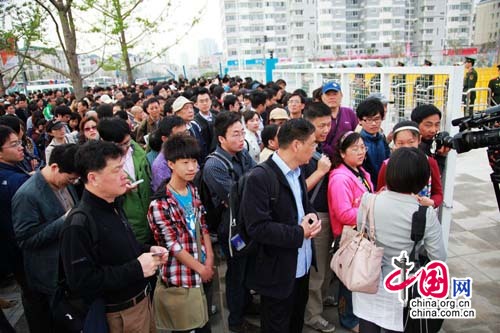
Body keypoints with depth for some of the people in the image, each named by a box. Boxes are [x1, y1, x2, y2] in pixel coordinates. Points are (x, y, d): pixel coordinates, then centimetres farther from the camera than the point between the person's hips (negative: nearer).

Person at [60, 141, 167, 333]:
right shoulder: (79, 225, -25)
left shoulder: (113, 206, 3)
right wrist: (136, 269, -26)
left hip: (142, 297, 8)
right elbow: (81, 282, -28)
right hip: (120, 314, -8)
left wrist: (148, 251, -2)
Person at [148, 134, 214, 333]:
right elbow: (173, 246, -18)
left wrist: (209, 259, -3)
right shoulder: (159, 204, -20)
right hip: (181, 277, -6)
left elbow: (203, 226, 6)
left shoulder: (194, 191, 1)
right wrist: (200, 268, -11)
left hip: (204, 272, 6)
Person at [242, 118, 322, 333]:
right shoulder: (260, 178, -23)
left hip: (302, 266, 8)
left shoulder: (297, 173, 6)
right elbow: (258, 227, -28)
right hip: (278, 273, -8)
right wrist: (300, 233, -20)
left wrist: (312, 217, -7)